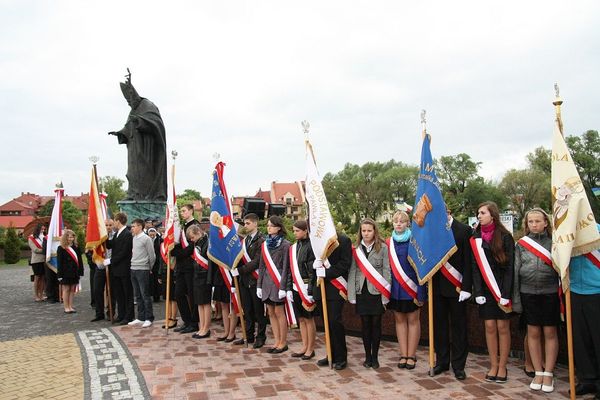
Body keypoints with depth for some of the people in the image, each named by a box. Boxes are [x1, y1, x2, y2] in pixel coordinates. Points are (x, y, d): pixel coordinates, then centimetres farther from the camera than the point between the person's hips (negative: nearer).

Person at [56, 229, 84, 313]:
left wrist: (80, 271, 4)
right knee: (66, 289, 4)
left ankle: (70, 307, 16)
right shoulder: (61, 249, -4)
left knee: (72, 289, 8)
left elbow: (80, 260, 10)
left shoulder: (76, 247, 8)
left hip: (74, 272, 4)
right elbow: (59, 262, -7)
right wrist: (60, 274, -11)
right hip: (66, 273, -4)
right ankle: (66, 308, 10)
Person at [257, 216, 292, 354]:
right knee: (271, 313, 9)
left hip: (278, 282, -6)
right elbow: (262, 266, 13)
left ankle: (283, 342, 11)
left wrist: (283, 287, -15)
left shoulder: (285, 244, -7)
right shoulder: (265, 244, 11)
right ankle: (277, 342, 18)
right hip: (266, 282, 6)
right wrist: (259, 285, 9)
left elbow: (286, 267, -10)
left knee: (279, 312, -1)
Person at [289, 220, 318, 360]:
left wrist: (310, 291, -17)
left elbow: (313, 270, -15)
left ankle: (310, 349, 17)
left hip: (307, 287, -7)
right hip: (296, 287, 7)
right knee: (301, 318, 14)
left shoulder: (310, 247, -12)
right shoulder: (294, 247, 9)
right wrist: (289, 288, 9)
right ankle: (304, 347, 25)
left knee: (309, 318, 4)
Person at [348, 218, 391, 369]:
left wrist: (385, 294, -8)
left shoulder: (383, 247, -3)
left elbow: (386, 271, -4)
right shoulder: (356, 249, 5)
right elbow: (352, 271, 4)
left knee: (376, 324, 5)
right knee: (365, 324, 8)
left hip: (377, 292, -2)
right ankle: (367, 356, 20)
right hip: (362, 291, 2)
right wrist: (351, 294, -2)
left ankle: (375, 357, 17)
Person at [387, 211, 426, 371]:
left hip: (411, 287, -4)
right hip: (395, 288, 4)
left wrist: (421, 293, -15)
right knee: (399, 320, 9)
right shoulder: (389, 243, 4)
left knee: (412, 320, 5)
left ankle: (411, 355, 14)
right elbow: (386, 266, 8)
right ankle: (403, 355, 18)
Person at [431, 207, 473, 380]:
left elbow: (468, 261, -9)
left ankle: (458, 365, 18)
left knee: (458, 326, 6)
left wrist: (466, 287, -13)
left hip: (456, 286, -3)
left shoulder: (464, 230, -6)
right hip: (437, 286, 4)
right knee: (439, 325, 12)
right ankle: (442, 361, 25)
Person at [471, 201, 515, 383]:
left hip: (502, 288, -2)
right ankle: (493, 365, 13)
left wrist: (506, 293, -13)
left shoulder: (505, 237, -4)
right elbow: (475, 266, 3)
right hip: (485, 289, 3)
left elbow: (510, 266, -7)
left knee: (502, 327, 1)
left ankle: (502, 367, 12)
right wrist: (478, 291, -4)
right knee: (490, 326, 3)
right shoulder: (476, 238, 5)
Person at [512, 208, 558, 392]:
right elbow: (515, 271, 4)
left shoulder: (554, 242, 1)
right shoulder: (521, 244, 4)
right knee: (533, 333, 7)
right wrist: (515, 297, 1)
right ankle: (538, 372, 18)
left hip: (550, 293, -1)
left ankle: (548, 373, 15)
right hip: (528, 293, 1)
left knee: (550, 332, 4)